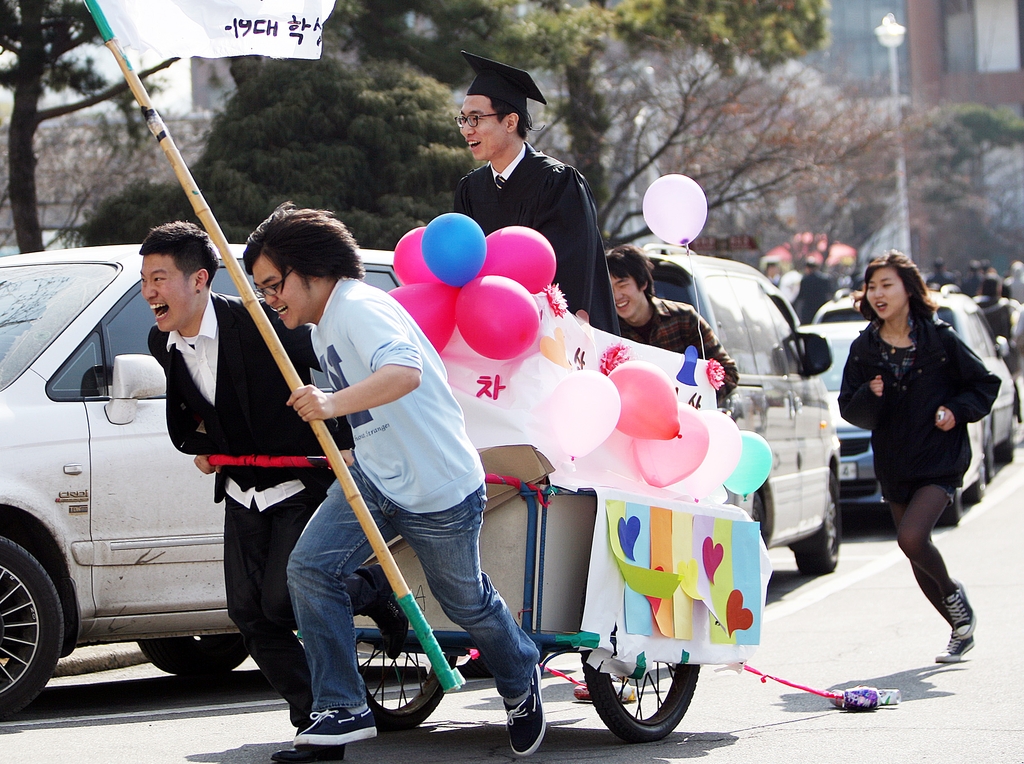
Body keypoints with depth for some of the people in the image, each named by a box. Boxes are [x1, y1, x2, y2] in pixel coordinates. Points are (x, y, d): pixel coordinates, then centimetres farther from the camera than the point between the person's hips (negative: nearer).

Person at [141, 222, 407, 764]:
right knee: (250, 613, -1)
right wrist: (197, 441, 5)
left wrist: (347, 442, -13)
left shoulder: (257, 325, -22)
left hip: (303, 483, -7)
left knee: (282, 601, -16)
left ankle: (372, 589, 13)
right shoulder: (162, 344, -1)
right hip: (242, 491, 7)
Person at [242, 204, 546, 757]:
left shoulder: (360, 308, -22)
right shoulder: (322, 326, 9)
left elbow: (404, 371, -42)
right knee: (309, 567, -13)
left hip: (438, 488, -8)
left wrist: (335, 404, -54)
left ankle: (521, 682, 41)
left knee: (465, 601, 10)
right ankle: (343, 709, -9)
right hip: (373, 477, 8)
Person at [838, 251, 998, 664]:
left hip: (940, 459, -5)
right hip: (894, 466, 5)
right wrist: (869, 397, -18)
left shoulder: (940, 339, -6)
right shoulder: (864, 348, 2)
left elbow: (985, 384, 3)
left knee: (911, 537, -23)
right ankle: (961, 629, 28)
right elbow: (850, 409, 2)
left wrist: (957, 410, -13)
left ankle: (953, 594, 6)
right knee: (915, 553, 10)